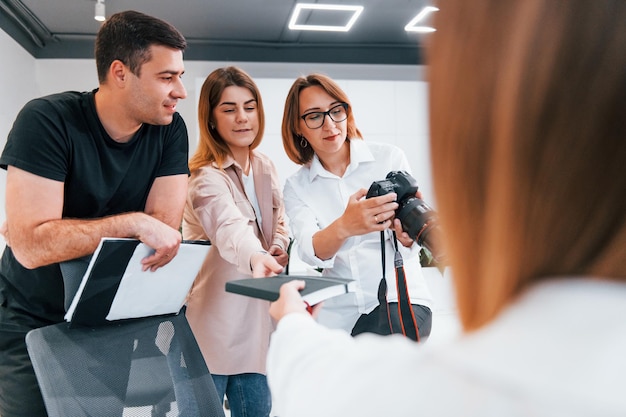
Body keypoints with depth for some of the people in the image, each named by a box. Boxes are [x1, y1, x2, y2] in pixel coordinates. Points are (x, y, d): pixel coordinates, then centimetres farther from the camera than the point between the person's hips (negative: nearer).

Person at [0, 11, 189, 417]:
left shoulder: (170, 130, -8)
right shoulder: (47, 120, -20)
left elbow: (164, 228, -15)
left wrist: (65, 234, -22)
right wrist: (133, 223, -30)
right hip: (33, 320, -3)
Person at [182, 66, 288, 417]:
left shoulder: (266, 168, 6)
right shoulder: (207, 177, -17)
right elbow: (229, 227, -37)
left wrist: (280, 249, -3)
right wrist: (256, 257, -58)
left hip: (255, 319, 7)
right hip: (212, 324, -6)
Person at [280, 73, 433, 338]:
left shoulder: (389, 157, -2)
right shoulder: (297, 187, 3)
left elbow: (413, 241, -3)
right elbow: (310, 251, -14)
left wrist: (407, 231, -27)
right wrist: (344, 227, -36)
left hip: (399, 296, -1)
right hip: (337, 311, 2)